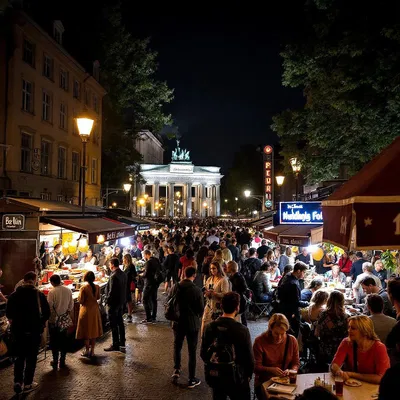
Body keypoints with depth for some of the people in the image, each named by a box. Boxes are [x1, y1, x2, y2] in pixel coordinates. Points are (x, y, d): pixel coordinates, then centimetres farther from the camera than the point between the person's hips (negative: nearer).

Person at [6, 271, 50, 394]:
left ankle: (17, 382, 12)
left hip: (18, 330, 3)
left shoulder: (13, 295, -3)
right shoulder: (39, 295, -11)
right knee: (31, 357, 10)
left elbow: (8, 313, 2)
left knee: (19, 356, 19)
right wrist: (40, 323, 8)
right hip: (34, 330, -2)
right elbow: (47, 313, -10)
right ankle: (28, 384, 17)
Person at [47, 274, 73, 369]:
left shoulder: (52, 292, -17)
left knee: (54, 341, 9)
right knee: (63, 340, 14)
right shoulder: (68, 290, -3)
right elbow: (71, 305, 4)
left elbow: (49, 307, -16)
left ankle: (55, 362, 14)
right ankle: (62, 361, 21)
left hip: (54, 320, -4)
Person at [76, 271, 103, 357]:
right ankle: (92, 351, 19)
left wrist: (79, 297, 5)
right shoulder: (97, 287, -5)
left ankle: (87, 350, 18)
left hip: (86, 310, -4)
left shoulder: (83, 288, -18)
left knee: (86, 331, 9)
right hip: (95, 310, 4)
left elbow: (80, 301, -14)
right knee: (94, 330, 13)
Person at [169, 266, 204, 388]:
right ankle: (192, 380, 17)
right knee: (192, 351, 9)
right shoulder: (197, 290, -19)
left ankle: (176, 370, 18)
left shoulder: (175, 287, -8)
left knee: (177, 346, 24)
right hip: (192, 324, -3)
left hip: (178, 323, 3)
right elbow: (201, 309, -11)